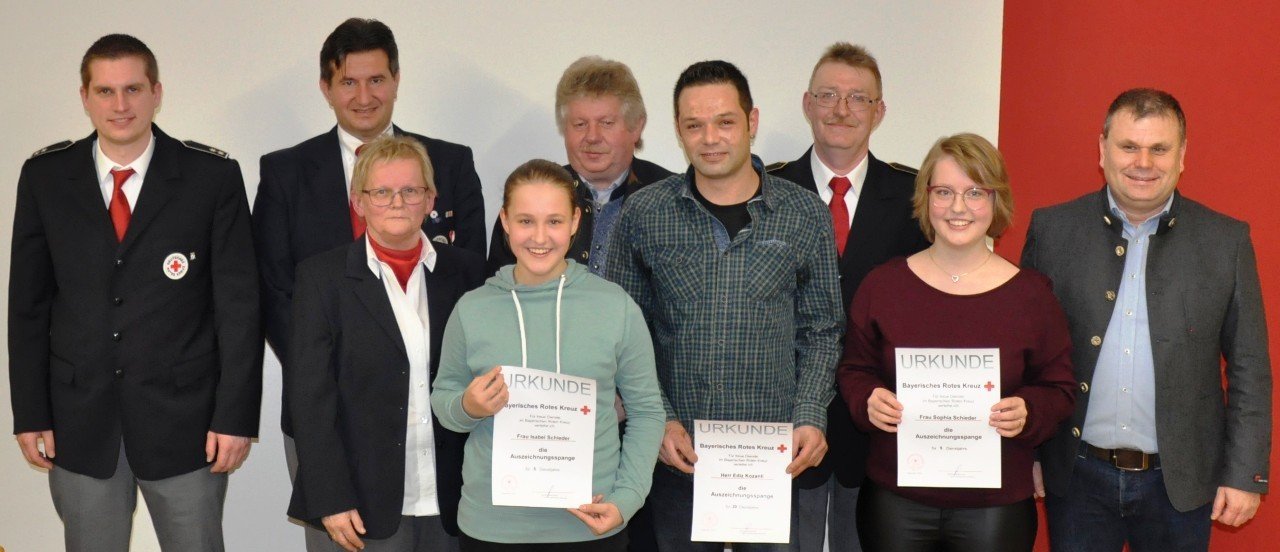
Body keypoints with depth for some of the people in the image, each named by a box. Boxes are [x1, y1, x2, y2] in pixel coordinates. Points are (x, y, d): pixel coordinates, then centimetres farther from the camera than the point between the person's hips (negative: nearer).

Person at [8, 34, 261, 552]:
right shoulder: (45, 177, 2)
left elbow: (239, 302, -5)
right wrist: (30, 412, 2)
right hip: (79, 419, 2)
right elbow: (28, 303, 6)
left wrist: (236, 415, -8)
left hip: (184, 416, -2)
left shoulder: (213, 176, -5)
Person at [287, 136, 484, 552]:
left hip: (453, 501, 2)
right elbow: (311, 396, -4)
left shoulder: (466, 272, 5)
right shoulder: (323, 277, -1)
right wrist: (330, 499, -10)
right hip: (370, 502, -2)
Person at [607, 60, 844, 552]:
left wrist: (810, 419, -5)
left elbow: (821, 332, 7)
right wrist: (659, 419, -7)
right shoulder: (644, 214, 0)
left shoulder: (806, 215, 2)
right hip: (676, 455, 0)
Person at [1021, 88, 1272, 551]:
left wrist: (1245, 474, -1)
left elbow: (1249, 369, 2)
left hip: (1179, 481, 0)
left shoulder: (1227, 241, -1)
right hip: (1076, 476, 0)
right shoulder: (1053, 229, -2)